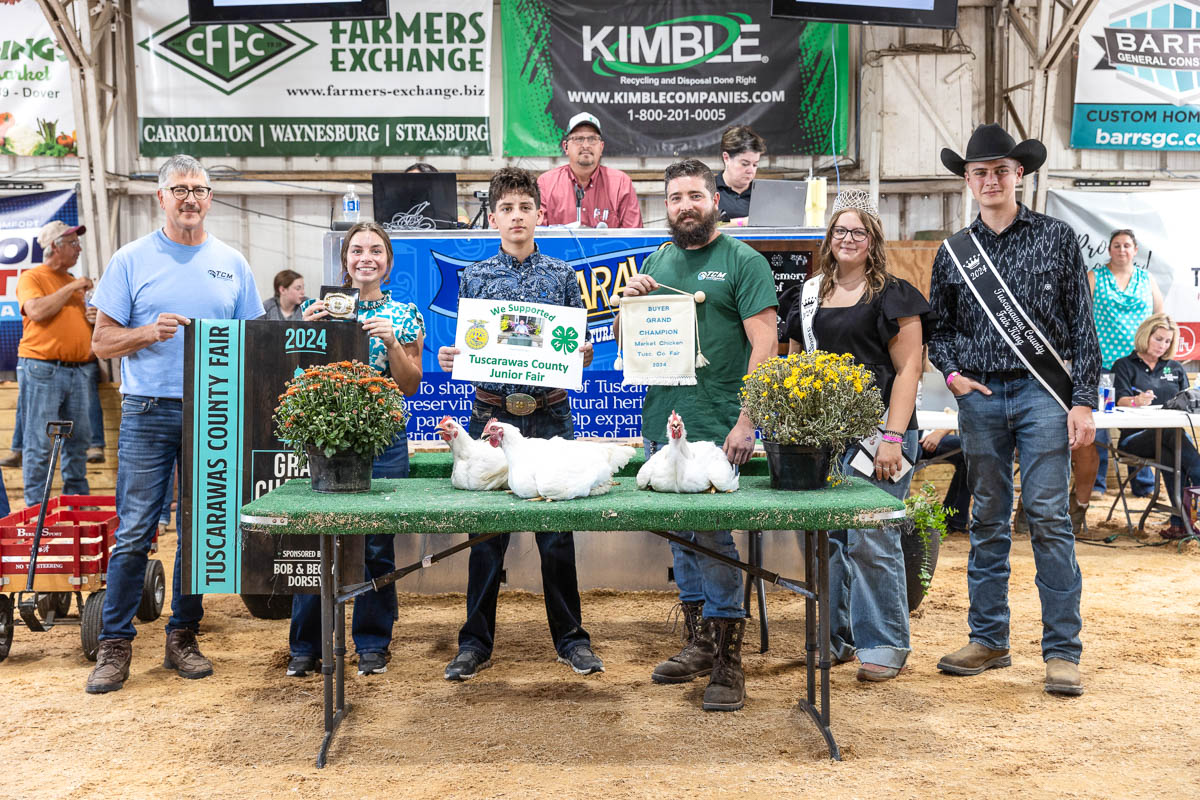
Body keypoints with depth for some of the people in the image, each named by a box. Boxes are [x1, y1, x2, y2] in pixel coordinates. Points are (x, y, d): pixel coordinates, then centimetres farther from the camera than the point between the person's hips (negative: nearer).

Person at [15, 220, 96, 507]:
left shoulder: (75, 282, 20)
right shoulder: (31, 277, 0)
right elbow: (36, 311, -18)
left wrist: (93, 318, 7)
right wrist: (71, 288, -11)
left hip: (80, 369, 7)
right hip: (43, 369, -6)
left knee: (78, 439, 9)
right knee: (40, 442, -5)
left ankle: (77, 497, 19)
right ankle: (35, 506, 1)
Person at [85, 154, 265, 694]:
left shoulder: (232, 264, 10)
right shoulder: (132, 260, 3)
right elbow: (102, 342, 1)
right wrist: (150, 332, -16)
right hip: (148, 412, -2)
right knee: (133, 533, -3)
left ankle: (183, 638, 19)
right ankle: (115, 645, 7)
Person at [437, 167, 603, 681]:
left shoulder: (562, 276, 6)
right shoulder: (474, 278, 7)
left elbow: (579, 350, 7)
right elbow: (466, 348, 10)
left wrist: (581, 355, -15)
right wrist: (448, 360, -11)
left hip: (550, 416, 0)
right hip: (491, 413, 0)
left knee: (557, 532, 5)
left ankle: (570, 637, 19)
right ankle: (476, 642, 17)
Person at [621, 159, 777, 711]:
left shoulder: (744, 262, -2)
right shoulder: (656, 262, 15)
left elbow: (764, 345, -9)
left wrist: (745, 421, -17)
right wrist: (630, 303, -1)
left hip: (718, 430, -5)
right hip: (661, 423, 6)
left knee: (713, 535, -6)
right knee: (682, 537, 12)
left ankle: (727, 662, 5)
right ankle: (698, 644, 25)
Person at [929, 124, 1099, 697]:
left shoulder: (1056, 237, 4)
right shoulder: (953, 251, 11)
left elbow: (1082, 324, 2)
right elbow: (938, 326, 18)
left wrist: (1083, 400, -5)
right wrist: (952, 372, -1)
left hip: (1043, 392, -3)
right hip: (980, 396, 3)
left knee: (1048, 517, -6)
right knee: (987, 521, 8)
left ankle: (1061, 650, 3)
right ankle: (988, 640, 18)